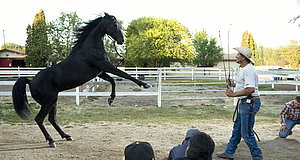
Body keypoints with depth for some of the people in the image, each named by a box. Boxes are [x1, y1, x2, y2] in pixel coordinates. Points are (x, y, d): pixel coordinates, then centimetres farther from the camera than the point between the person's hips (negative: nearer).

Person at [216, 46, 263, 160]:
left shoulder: (248, 70, -19)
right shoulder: (244, 69, 15)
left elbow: (251, 89, -29)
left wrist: (234, 94, -23)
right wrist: (234, 84, 13)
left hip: (249, 103, -11)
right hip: (244, 103, 11)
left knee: (246, 133, -4)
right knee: (237, 129, 18)